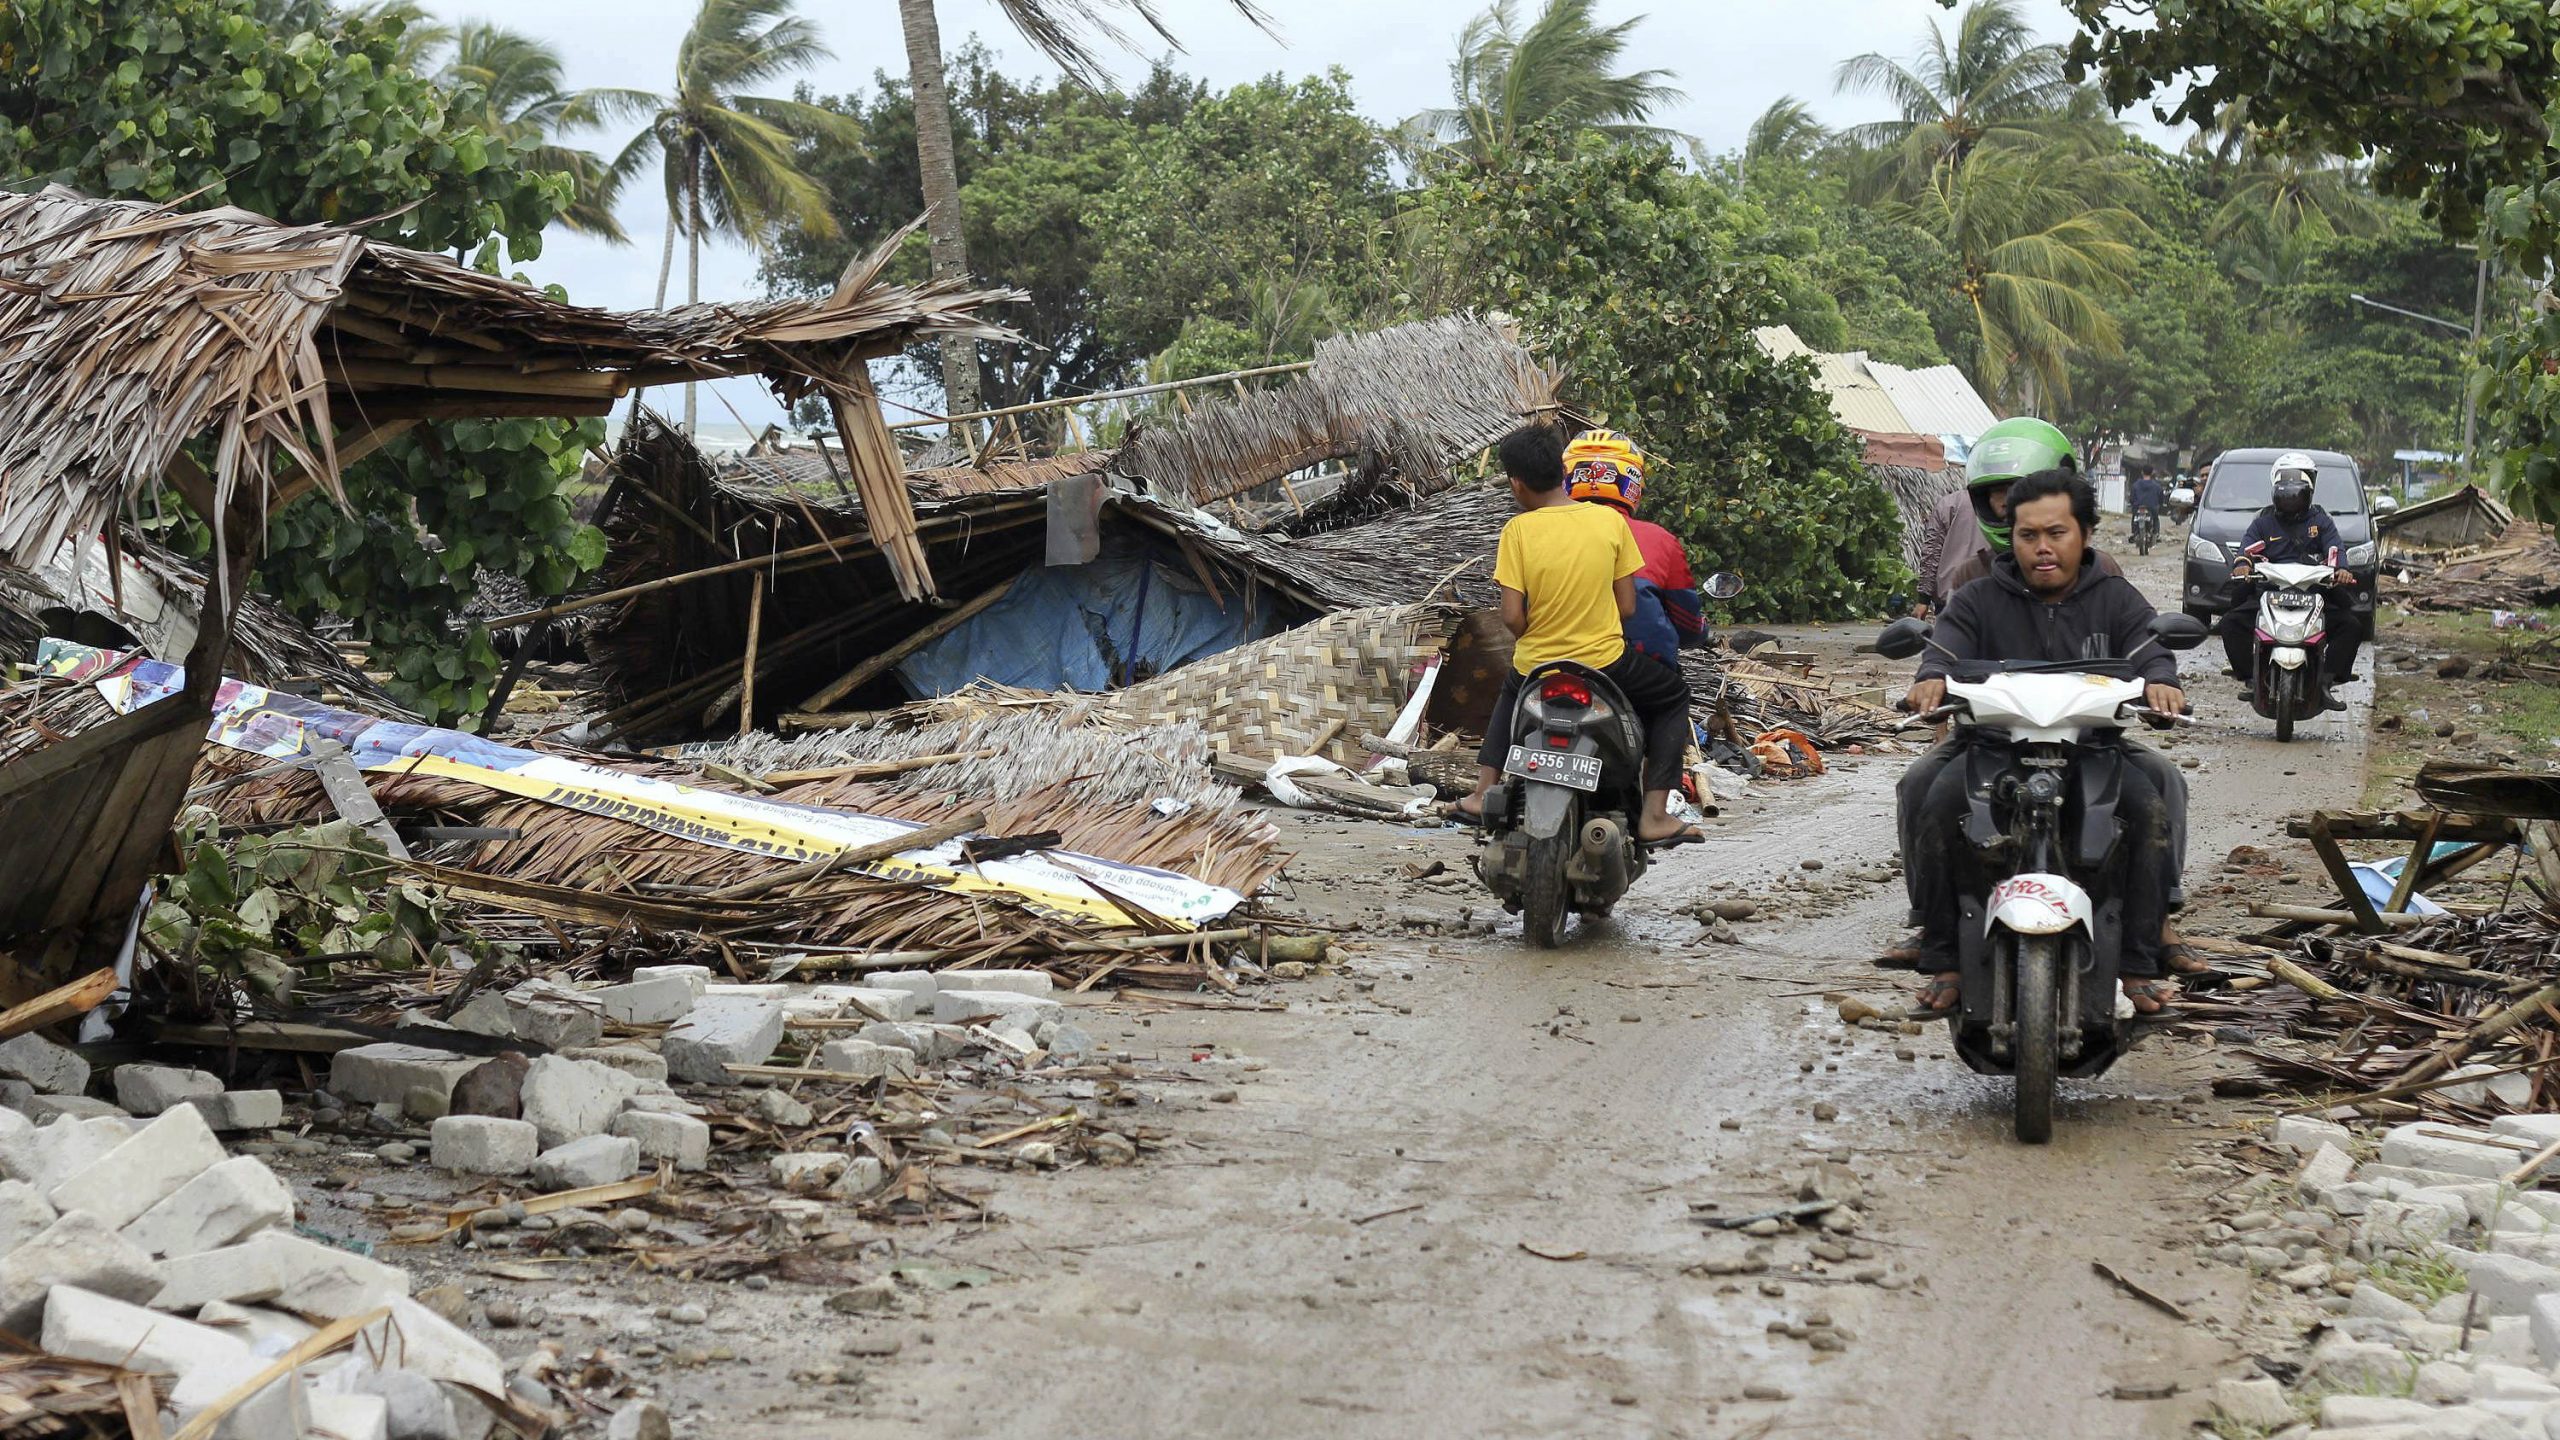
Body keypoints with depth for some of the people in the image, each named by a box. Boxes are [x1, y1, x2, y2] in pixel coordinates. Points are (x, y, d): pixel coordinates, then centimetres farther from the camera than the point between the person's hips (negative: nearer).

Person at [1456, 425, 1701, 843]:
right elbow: (1627, 606, -3)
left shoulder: (1517, 531, -10)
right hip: (1605, 663, -1)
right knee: (1674, 697, 24)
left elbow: (1511, 616, -12)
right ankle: (1654, 814, 10)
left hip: (1536, 667, 1)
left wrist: (1530, 639, 9)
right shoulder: (1610, 521, -6)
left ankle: (1484, 791, 28)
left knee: (1511, 691, 37)